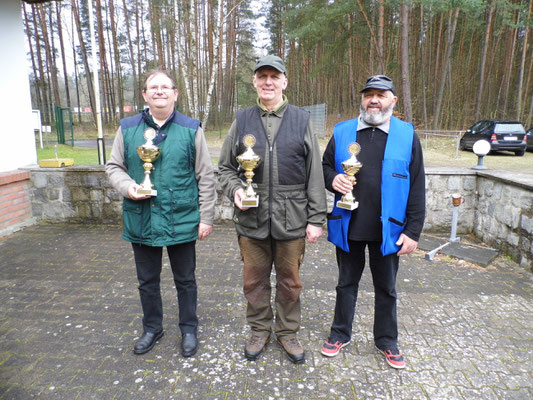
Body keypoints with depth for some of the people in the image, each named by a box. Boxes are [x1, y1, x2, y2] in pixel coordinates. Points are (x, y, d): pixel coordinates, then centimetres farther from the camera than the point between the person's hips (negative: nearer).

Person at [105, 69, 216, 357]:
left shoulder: (191, 129, -2)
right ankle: (152, 328, 40)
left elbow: (206, 177, -2)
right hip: (141, 220, 3)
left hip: (181, 220, -2)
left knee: (185, 280, 13)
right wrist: (127, 186, -11)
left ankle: (189, 329, 34)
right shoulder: (128, 128, 4)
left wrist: (206, 217, -4)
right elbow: (113, 166, 11)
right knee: (147, 280, 18)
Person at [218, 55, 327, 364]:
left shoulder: (302, 120, 2)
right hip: (252, 219, 1)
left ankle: (288, 332, 35)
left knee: (290, 281, 13)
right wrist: (235, 190, -8)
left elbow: (315, 174, 1)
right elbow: (226, 167, 12)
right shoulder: (242, 121, 6)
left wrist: (316, 218, -3)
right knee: (255, 280, 14)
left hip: (291, 220, -1)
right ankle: (260, 330, 37)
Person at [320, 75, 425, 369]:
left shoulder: (407, 135, -1)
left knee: (386, 288, 16)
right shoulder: (342, 132, 3)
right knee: (347, 283, 17)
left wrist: (413, 231, -6)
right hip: (348, 225, 1)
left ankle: (386, 340, 37)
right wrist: (332, 179, -14)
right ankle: (340, 334, 36)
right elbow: (325, 165, 11)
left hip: (387, 229, -1)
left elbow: (417, 188, -2)